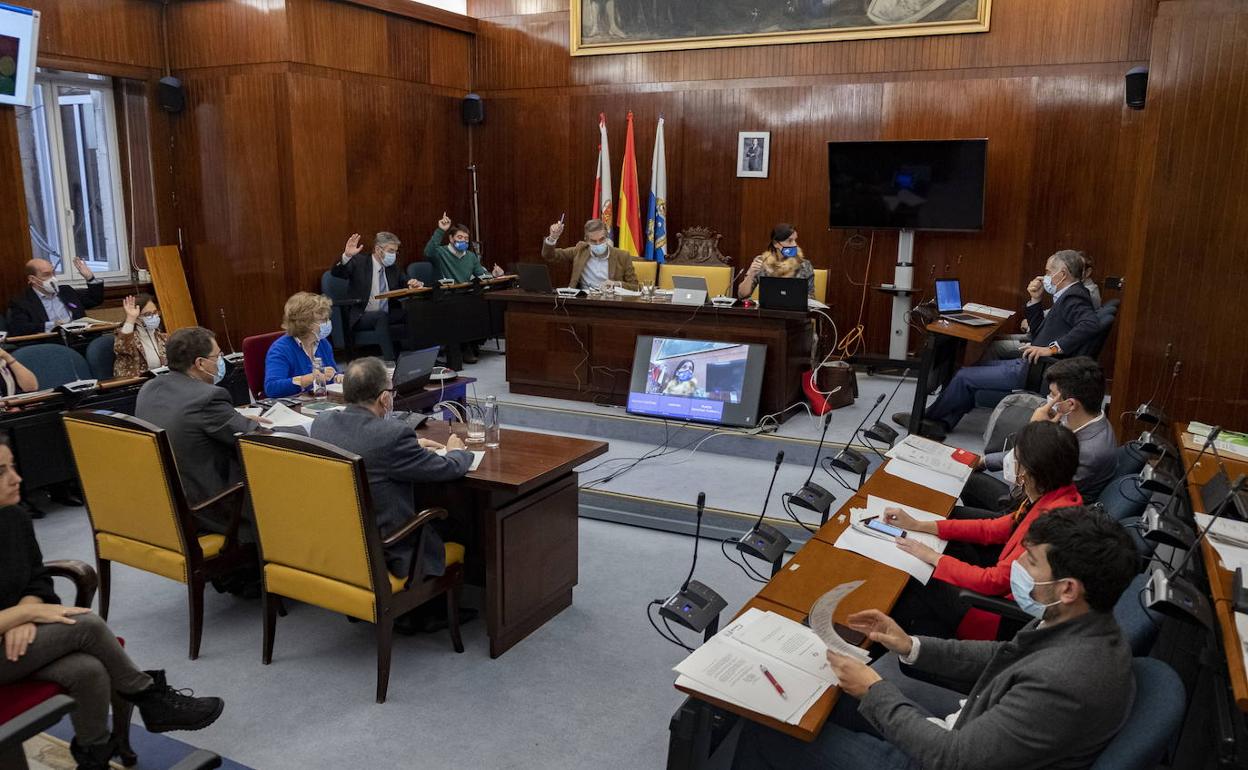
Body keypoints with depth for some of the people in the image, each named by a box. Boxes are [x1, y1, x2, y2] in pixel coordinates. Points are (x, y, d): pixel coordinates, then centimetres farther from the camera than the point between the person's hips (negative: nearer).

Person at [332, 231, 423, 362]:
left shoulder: (393, 266, 10)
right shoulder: (359, 262, -3)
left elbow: (403, 285, 18)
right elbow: (335, 272, -15)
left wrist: (412, 284, -7)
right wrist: (347, 255, -34)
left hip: (388, 316, 4)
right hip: (361, 317, -4)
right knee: (381, 315, -36)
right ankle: (390, 361, -38)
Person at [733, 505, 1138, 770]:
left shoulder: (1064, 683, -37)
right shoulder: (1082, 624, -9)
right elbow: (1006, 657, 10)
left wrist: (874, 691, -17)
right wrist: (912, 647, 3)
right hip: (973, 725, 9)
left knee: (768, 731, -3)